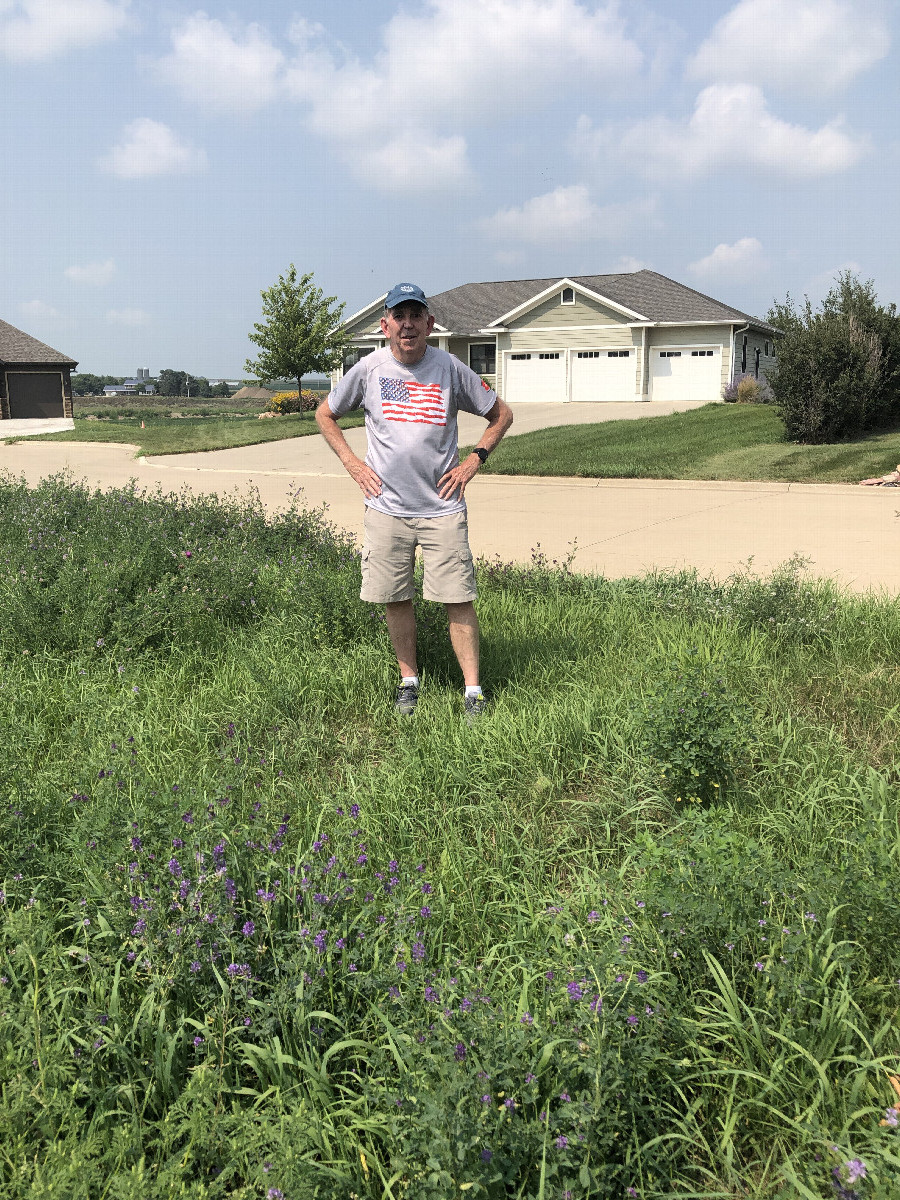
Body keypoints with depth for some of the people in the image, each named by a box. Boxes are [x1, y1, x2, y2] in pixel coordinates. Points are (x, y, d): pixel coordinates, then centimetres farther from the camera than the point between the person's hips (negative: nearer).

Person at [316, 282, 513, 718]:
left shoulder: (450, 368, -1)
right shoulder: (368, 369, 1)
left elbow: (501, 413, 11)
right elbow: (324, 415, 16)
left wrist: (473, 460, 1)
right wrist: (352, 464, 5)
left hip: (443, 507, -1)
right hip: (386, 507, 1)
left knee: (458, 599, -3)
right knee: (395, 599, 7)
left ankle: (473, 690, 6)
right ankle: (408, 681, 24)